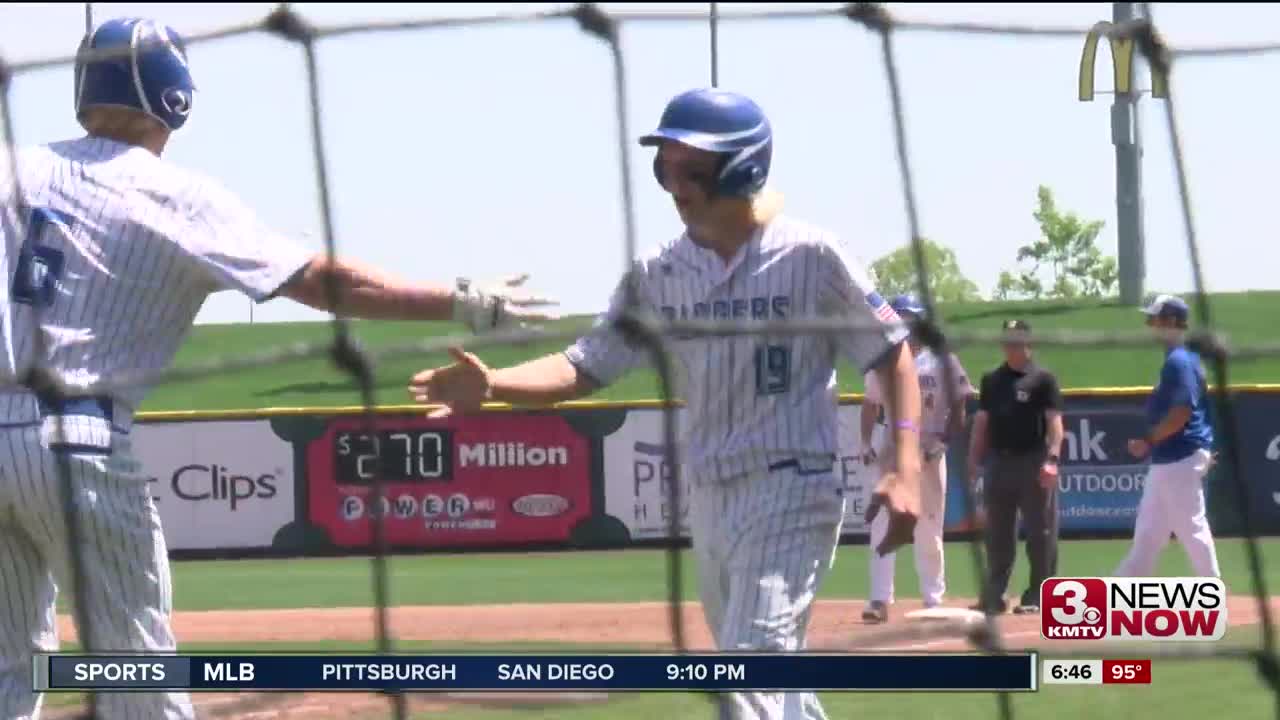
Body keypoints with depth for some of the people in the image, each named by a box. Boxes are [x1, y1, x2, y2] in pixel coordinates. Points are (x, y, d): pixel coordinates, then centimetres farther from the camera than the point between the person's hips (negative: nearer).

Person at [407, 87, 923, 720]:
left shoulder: (811, 256, -9)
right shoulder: (660, 273, 5)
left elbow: (893, 355, -4)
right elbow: (584, 366, 1)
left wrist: (906, 472, -14)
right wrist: (491, 385, -17)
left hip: (790, 494, -6)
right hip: (707, 499, 6)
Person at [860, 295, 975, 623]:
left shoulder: (942, 360, -1)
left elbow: (958, 408, 0)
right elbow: (871, 406, 12)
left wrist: (943, 441, -13)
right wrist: (866, 442, -2)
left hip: (929, 451, -2)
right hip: (891, 449, 2)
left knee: (929, 530, 5)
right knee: (882, 525, -7)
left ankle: (933, 600, 12)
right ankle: (880, 600, -10)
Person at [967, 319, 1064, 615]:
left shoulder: (1042, 379, -2)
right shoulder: (992, 380, 14)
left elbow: (1054, 421, -9)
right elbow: (982, 421, 17)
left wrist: (1052, 459, -20)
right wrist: (973, 460, 9)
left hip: (1033, 462, -5)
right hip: (1000, 462, 5)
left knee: (1040, 532, -2)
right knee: (997, 534, 8)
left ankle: (1037, 595, 3)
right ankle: (993, 596, 13)